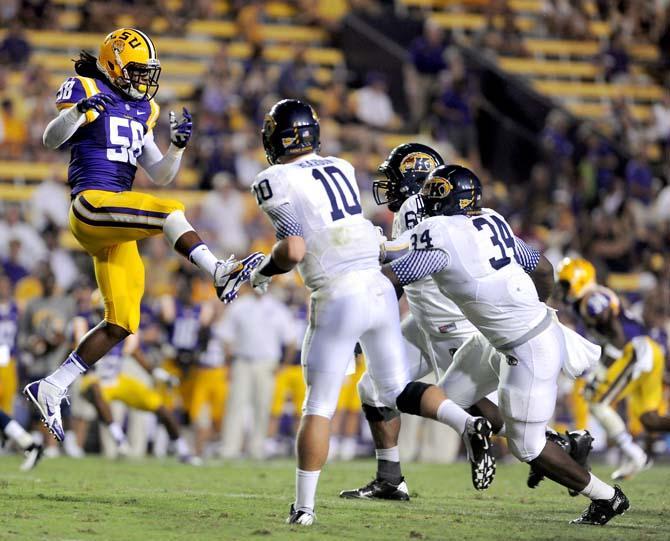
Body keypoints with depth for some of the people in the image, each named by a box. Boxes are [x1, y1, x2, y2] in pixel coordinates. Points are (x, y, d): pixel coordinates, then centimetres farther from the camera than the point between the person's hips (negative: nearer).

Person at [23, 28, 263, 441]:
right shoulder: (86, 89, 0)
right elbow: (52, 139, -14)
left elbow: (161, 175, 18)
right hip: (92, 204, -8)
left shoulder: (142, 111, 20)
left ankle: (51, 389, 9)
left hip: (116, 223, 8)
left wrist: (178, 145, 0)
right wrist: (78, 111, -31)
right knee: (168, 212, -30)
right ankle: (220, 272, -40)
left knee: (121, 324, 4)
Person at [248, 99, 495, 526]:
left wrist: (265, 271, 2)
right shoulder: (342, 169, 15)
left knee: (319, 406, 5)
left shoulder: (277, 182, -7)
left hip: (338, 299, -6)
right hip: (380, 289, 6)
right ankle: (469, 423, -11)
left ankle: (305, 506, 7)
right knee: (399, 391, 14)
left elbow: (294, 251, -16)